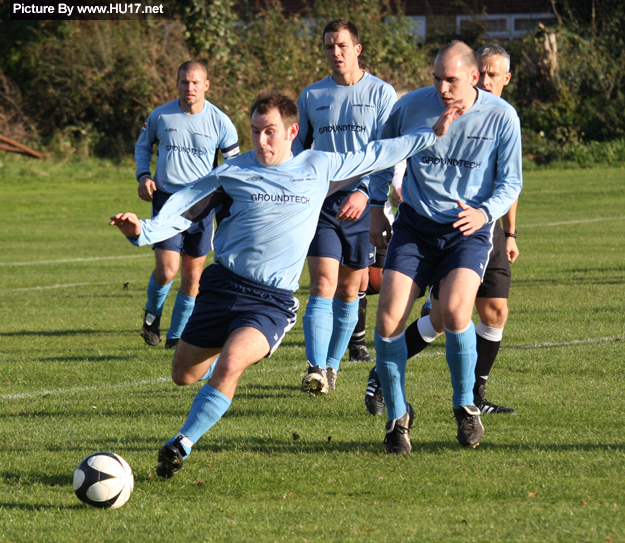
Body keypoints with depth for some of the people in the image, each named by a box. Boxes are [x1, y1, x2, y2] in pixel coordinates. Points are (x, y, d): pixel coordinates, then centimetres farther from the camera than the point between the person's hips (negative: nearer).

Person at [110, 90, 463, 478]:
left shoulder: (319, 168, 8)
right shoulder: (233, 172, 5)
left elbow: (376, 155, 19)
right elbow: (184, 210, 6)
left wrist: (433, 133, 21)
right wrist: (143, 231, -11)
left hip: (273, 300, -2)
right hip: (223, 284, 2)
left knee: (230, 365, -27)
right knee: (184, 375, 9)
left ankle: (182, 445, -15)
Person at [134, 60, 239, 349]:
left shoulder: (219, 121, -1)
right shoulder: (160, 116, 0)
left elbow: (235, 161, 9)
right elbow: (143, 145, 18)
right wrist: (143, 176, 2)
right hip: (165, 198, -1)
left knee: (193, 276, 4)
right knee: (167, 270, -14)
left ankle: (176, 335, 20)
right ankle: (152, 312, 17)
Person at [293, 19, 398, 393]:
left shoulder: (381, 94, 1)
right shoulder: (312, 96, 9)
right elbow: (298, 148, 19)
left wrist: (364, 192, -20)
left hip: (363, 204, 0)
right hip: (322, 201, 0)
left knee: (349, 290, 6)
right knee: (323, 284, -13)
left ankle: (332, 365, 19)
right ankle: (317, 370, -20)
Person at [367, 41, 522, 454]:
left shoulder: (501, 117, -8)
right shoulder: (412, 107, -5)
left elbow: (510, 182, 0)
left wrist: (484, 213, -19)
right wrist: (377, 207, 12)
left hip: (469, 230, -2)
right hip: (415, 225, 2)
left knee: (455, 312, -25)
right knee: (389, 321, -13)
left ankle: (465, 406, 0)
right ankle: (398, 416, 8)